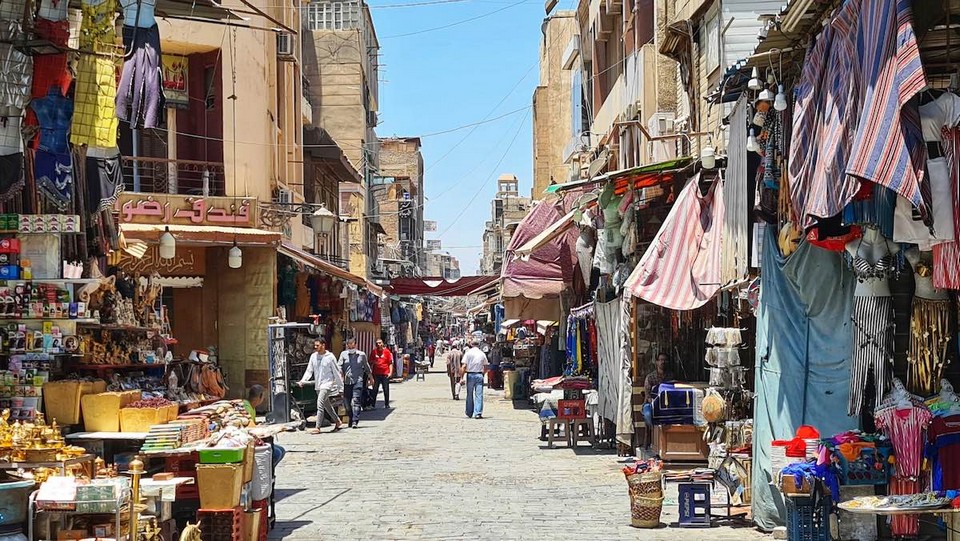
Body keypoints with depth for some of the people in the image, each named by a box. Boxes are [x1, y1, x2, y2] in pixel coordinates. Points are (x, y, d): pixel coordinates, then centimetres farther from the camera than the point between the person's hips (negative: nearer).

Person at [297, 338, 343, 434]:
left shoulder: (330, 357, -9)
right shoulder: (313, 356, 6)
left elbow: (336, 373, -4)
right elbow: (309, 371, 7)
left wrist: (341, 387, -3)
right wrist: (303, 380, -10)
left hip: (327, 384, -6)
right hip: (318, 385, 6)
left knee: (320, 404, -18)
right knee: (327, 406, 15)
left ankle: (317, 428, -18)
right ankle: (338, 422, 31)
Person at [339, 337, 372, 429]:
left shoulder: (362, 355, 6)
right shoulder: (343, 354, 6)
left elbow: (366, 367, 18)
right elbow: (340, 367, 1)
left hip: (358, 381, -2)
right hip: (347, 382, 2)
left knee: (356, 401, -14)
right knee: (348, 403, 7)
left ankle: (355, 421, -19)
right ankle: (351, 420, 22)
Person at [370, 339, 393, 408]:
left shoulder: (387, 351, 0)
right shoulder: (373, 352, 5)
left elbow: (390, 363, 2)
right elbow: (371, 363, 11)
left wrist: (390, 372, -7)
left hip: (385, 374, -1)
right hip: (376, 374, 1)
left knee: (386, 390, 6)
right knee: (375, 390, 1)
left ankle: (387, 404, 16)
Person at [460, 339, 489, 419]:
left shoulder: (468, 353, -2)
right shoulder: (482, 354, 6)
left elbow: (464, 366, -8)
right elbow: (486, 366, 9)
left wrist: (462, 377, -6)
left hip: (470, 375, -1)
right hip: (479, 375, 1)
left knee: (469, 395, 11)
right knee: (479, 395, 0)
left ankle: (469, 413, 20)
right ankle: (478, 413, -8)